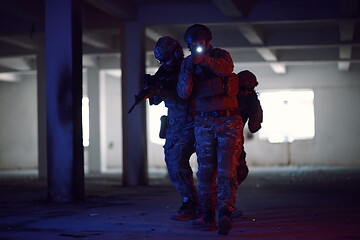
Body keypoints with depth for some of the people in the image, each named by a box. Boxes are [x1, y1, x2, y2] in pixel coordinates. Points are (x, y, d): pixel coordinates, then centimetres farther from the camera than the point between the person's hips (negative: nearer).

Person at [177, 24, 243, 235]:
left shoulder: (221, 55, 4)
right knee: (206, 171, -2)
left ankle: (225, 214, -21)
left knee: (227, 170, -12)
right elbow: (183, 93, -3)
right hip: (204, 122, 2)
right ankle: (208, 215, 4)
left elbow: (227, 68, -20)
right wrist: (189, 69, -15)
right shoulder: (187, 63, 9)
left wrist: (205, 60, -32)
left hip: (228, 120, -2)